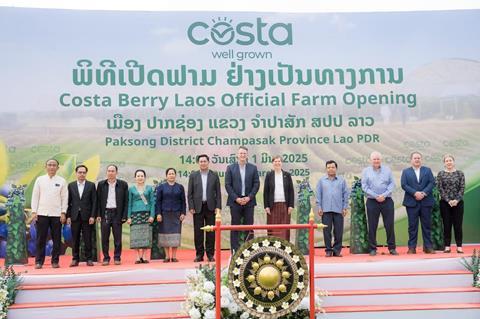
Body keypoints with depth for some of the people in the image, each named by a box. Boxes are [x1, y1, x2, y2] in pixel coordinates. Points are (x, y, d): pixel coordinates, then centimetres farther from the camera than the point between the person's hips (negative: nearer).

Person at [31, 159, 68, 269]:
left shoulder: (62, 181, 5)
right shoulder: (40, 179, 7)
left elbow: (64, 198, 4)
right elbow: (35, 196, 6)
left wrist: (63, 213, -3)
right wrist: (34, 212, -2)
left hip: (56, 214, 0)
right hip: (42, 213, 0)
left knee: (56, 239, 2)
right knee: (41, 239, 1)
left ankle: (55, 261, 10)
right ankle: (39, 262, 7)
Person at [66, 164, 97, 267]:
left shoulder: (91, 185, 4)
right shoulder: (71, 185, 8)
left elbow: (94, 202, 0)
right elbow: (68, 202, 6)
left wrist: (92, 216, -7)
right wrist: (68, 216, -1)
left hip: (87, 216, -1)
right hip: (75, 216, 1)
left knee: (88, 239, 2)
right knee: (75, 239, 4)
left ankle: (89, 258, 8)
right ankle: (75, 259, 11)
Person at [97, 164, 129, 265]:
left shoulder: (123, 184, 3)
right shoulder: (101, 184, 8)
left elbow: (126, 201, 2)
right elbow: (98, 200, 7)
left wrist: (124, 216, -5)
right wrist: (98, 215, -1)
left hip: (117, 213, -1)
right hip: (105, 213, 1)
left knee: (117, 238, 2)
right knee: (105, 238, 3)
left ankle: (117, 257, 12)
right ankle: (106, 258, 12)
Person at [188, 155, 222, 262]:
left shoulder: (214, 175, 6)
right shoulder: (193, 175, 6)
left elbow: (218, 192, 5)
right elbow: (190, 193, 4)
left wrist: (218, 207, -3)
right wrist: (191, 207, -4)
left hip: (210, 207, 0)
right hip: (198, 207, 0)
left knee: (210, 232, 1)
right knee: (198, 231, 2)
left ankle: (210, 254, 8)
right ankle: (199, 254, 9)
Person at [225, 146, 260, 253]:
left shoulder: (253, 168, 7)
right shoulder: (230, 168, 3)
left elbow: (256, 184, 4)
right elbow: (228, 185, -1)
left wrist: (249, 197, -8)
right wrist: (236, 198, -10)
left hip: (249, 201, 1)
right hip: (235, 201, -1)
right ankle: (235, 250, 6)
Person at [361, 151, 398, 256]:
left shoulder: (387, 169, 8)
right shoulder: (366, 171, 4)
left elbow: (392, 184, 1)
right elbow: (364, 187, -2)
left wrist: (384, 195, -12)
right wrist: (376, 196, -11)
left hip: (387, 201, 1)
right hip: (372, 201, -1)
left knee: (390, 225, 1)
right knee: (372, 226, 2)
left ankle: (392, 248, 10)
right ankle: (372, 249, 9)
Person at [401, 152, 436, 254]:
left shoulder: (427, 170, 12)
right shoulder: (406, 171, 9)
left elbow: (432, 183, 1)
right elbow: (404, 185, -3)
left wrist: (424, 193, -14)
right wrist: (415, 193, -16)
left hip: (426, 201, 1)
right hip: (412, 202, -1)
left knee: (427, 225, 4)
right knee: (412, 225, 0)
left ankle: (428, 247, 9)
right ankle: (412, 247, 4)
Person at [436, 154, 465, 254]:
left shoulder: (460, 173, 4)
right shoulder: (441, 174, 3)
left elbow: (462, 188, -1)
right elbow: (440, 189, -3)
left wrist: (457, 200, -13)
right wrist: (448, 200, -12)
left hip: (458, 202, 0)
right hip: (445, 203, 0)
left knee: (458, 225, 1)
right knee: (447, 225, 2)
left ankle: (459, 246, 6)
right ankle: (447, 246, 7)